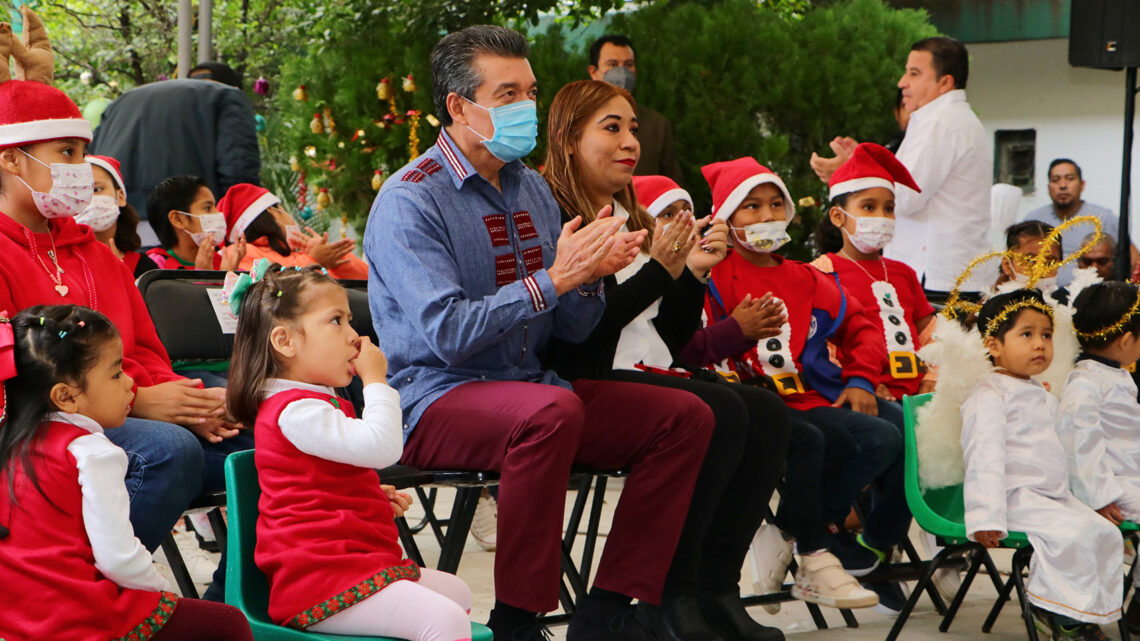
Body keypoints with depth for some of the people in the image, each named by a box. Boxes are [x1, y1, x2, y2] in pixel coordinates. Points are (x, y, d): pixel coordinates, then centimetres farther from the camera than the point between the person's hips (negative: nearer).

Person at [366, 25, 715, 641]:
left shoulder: (532, 189, 11)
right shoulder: (410, 200, -11)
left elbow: (573, 330, 10)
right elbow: (449, 334, -23)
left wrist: (591, 272, -11)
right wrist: (553, 278, -23)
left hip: (531, 386, 8)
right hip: (438, 399, -7)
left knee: (685, 416, -7)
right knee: (551, 411, -37)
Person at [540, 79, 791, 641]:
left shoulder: (632, 220, 21)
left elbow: (675, 337, 20)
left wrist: (694, 272, 3)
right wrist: (658, 270, -16)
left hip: (649, 377, 8)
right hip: (592, 385, -8)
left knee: (766, 412, -15)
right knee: (721, 412, -28)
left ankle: (716, 591, -13)